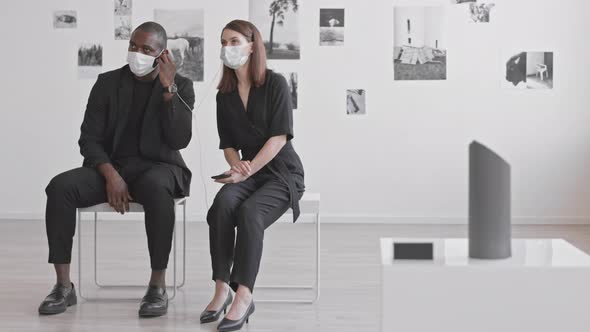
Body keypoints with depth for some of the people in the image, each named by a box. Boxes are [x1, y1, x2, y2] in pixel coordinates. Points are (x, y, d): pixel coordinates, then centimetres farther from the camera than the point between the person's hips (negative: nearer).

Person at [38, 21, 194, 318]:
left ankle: (158, 285, -30)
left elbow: (180, 140, -11)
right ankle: (64, 285, -21)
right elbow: (89, 138, 0)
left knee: (157, 188, -40)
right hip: (110, 166, 2)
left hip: (157, 167, -2)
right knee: (60, 186, -27)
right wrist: (111, 175, -18)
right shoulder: (108, 82, 5)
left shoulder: (181, 86, 1)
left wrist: (168, 88, -19)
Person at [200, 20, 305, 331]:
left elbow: (279, 137, -13)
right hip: (247, 170, 4)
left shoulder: (275, 84, -6)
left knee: (249, 211, -33)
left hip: (282, 172, -4)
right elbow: (227, 143, 12)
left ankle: (243, 296, -33)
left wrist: (248, 171, -21)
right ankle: (222, 288, -28)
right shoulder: (224, 95, 10)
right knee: (222, 204, -29)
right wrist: (237, 166, -10)